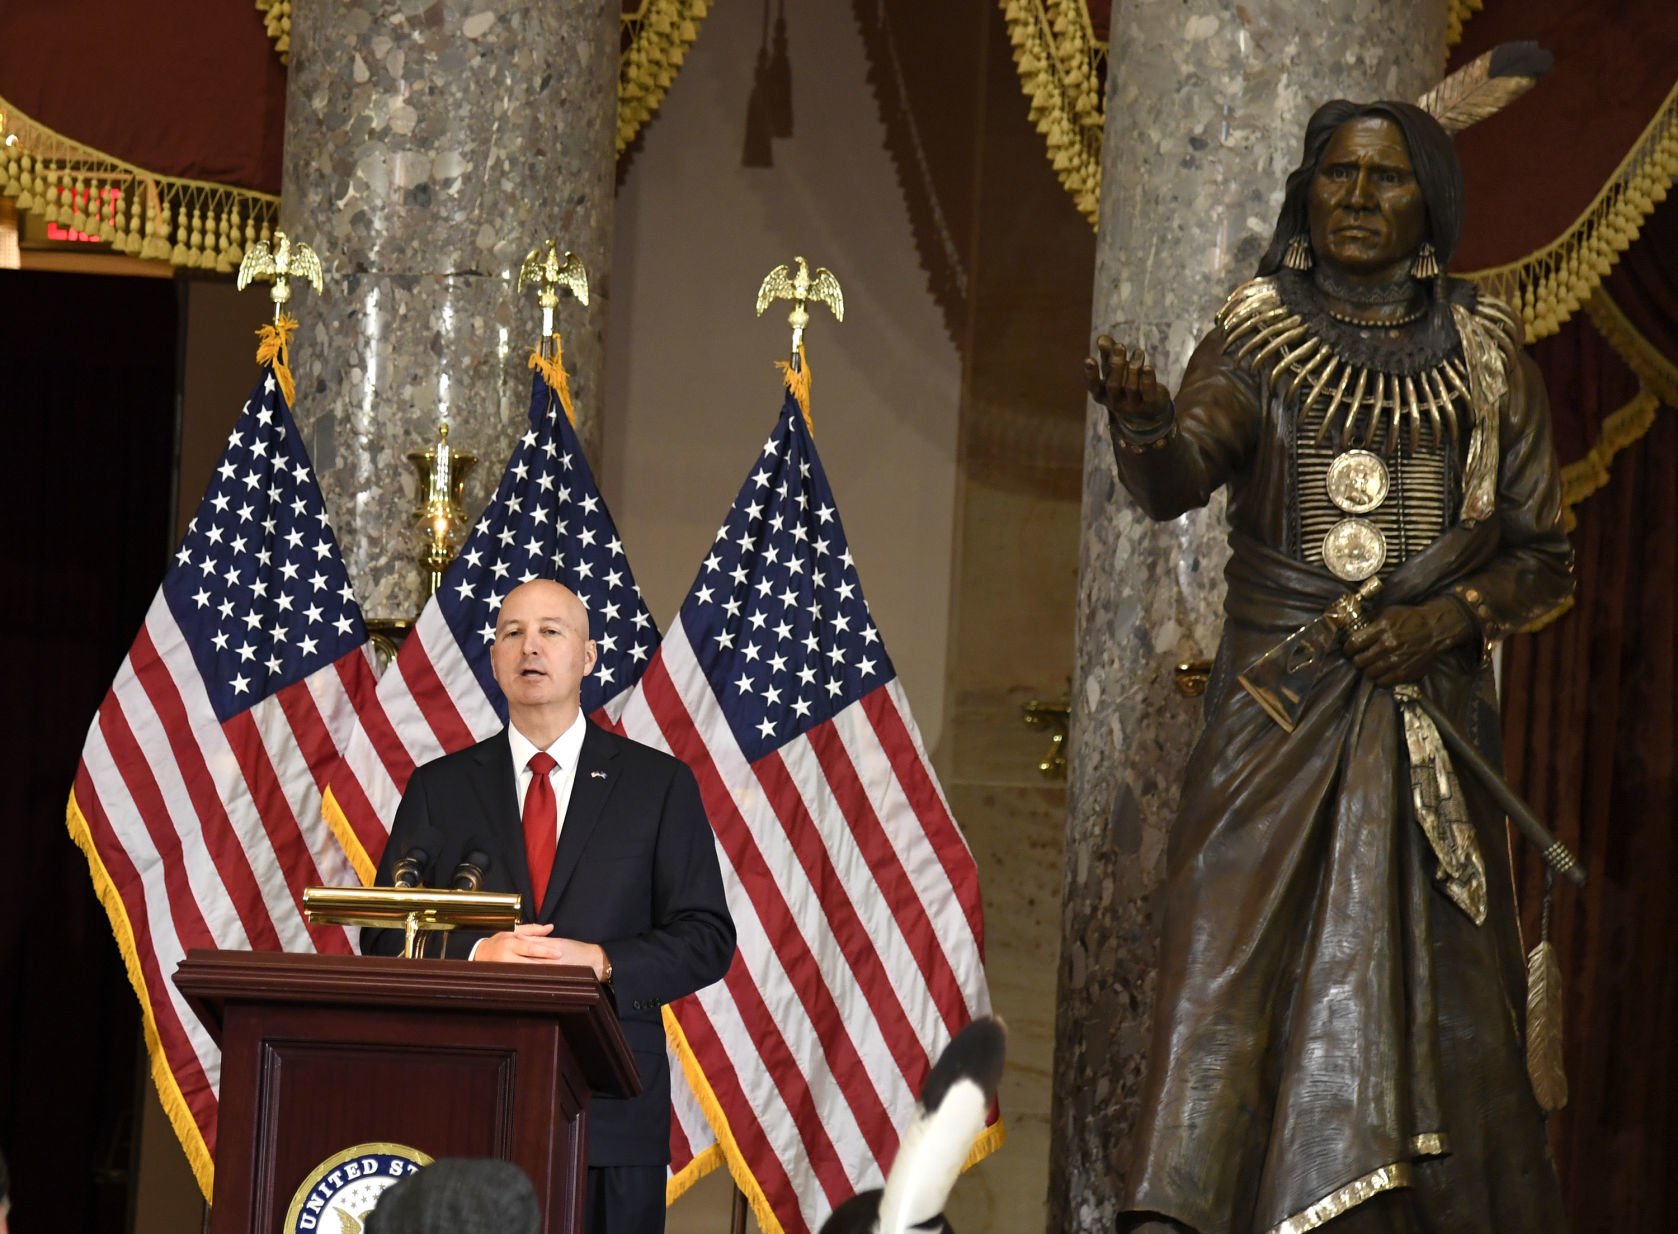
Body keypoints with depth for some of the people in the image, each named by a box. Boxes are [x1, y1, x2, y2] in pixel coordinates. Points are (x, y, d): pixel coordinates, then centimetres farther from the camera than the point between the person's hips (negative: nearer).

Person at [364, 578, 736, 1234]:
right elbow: (385, 939, 8)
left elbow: (707, 939, 4)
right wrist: (476, 954, -11)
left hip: (611, 1111, -1)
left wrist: (602, 962, -13)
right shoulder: (439, 788, 13)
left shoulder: (659, 784, 9)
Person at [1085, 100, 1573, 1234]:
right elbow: (1176, 480, -12)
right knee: (1229, 971, -11)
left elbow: (1546, 559, 9)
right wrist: (1141, 419, -34)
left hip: (1427, 712, 1)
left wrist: (1449, 618, -9)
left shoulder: (1485, 350, 7)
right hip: (1277, 714, -1)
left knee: (1432, 1004, -2)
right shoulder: (1260, 336, 5)